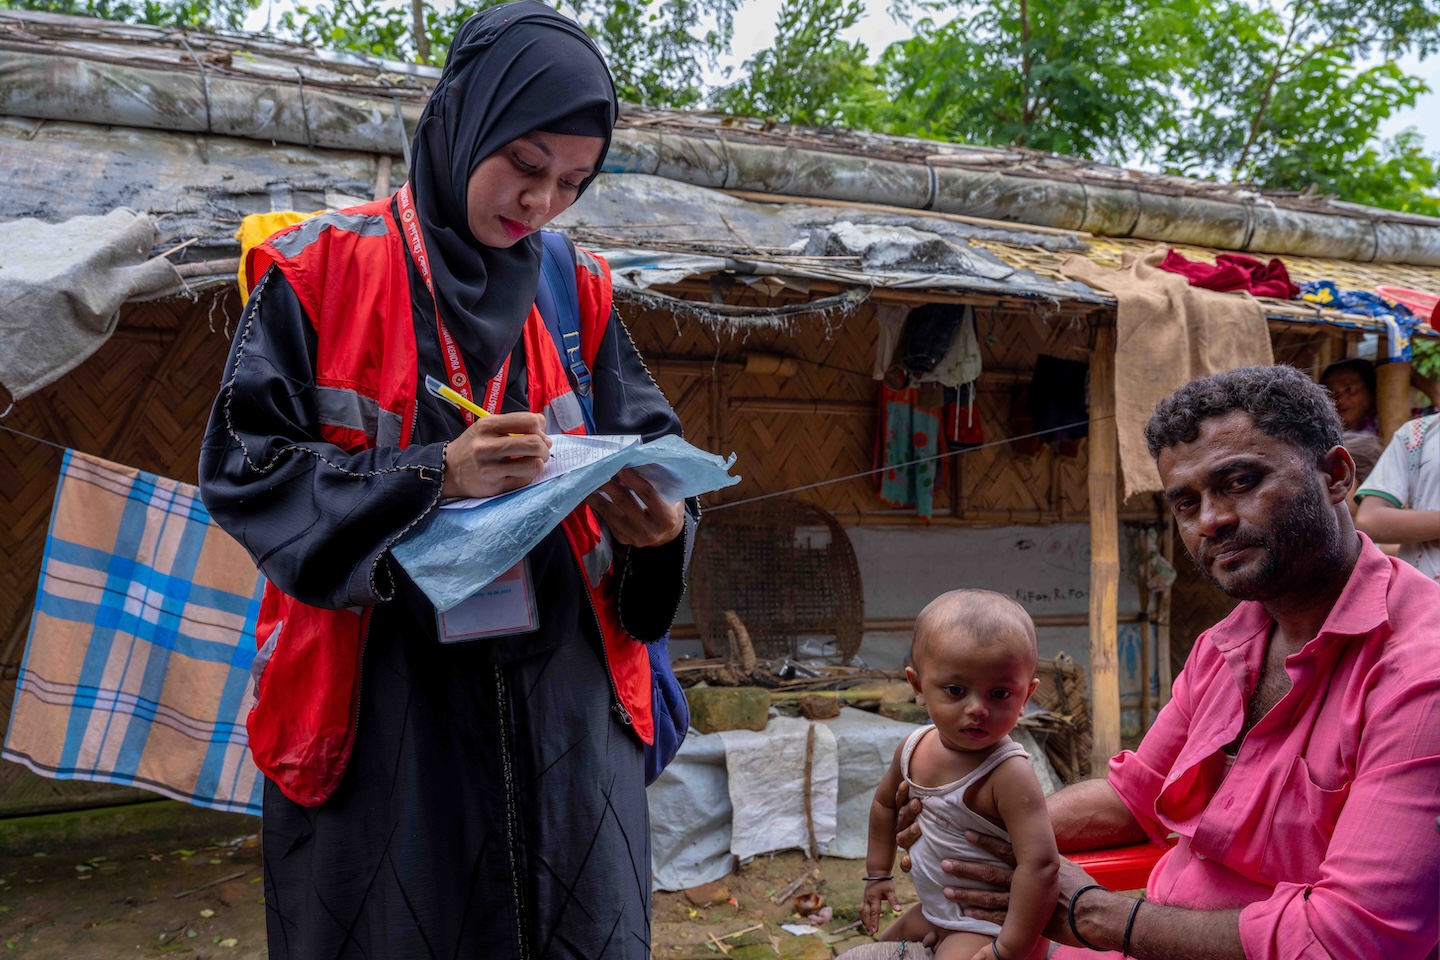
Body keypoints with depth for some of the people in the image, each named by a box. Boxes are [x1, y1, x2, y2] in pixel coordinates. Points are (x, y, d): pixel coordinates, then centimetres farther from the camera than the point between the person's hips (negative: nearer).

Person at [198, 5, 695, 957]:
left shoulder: (577, 290, 8)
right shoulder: (326, 270, -2)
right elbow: (239, 461, -6)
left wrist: (662, 523, -15)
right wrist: (432, 478, -19)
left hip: (559, 692, 3)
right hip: (383, 697, -2)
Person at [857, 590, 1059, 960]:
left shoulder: (1009, 775, -31)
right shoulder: (915, 747, -8)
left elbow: (1041, 864, -35)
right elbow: (886, 803, 12)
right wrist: (878, 873, 14)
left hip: (987, 926, -7)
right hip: (936, 911, 8)